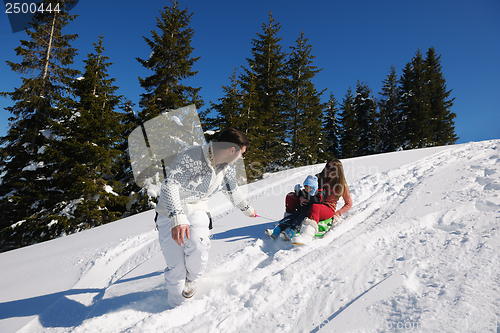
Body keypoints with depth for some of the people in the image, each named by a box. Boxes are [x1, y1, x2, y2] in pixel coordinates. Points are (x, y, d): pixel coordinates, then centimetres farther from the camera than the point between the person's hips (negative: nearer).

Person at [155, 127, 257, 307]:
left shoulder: (227, 169, -3)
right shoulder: (190, 156, -25)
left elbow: (233, 191, 15)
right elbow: (170, 185, -30)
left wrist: (246, 208, 28)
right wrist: (178, 218, -41)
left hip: (198, 210, 3)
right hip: (171, 212, -3)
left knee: (198, 250, -23)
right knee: (175, 266, -4)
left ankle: (191, 279, 11)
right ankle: (176, 306, 23)